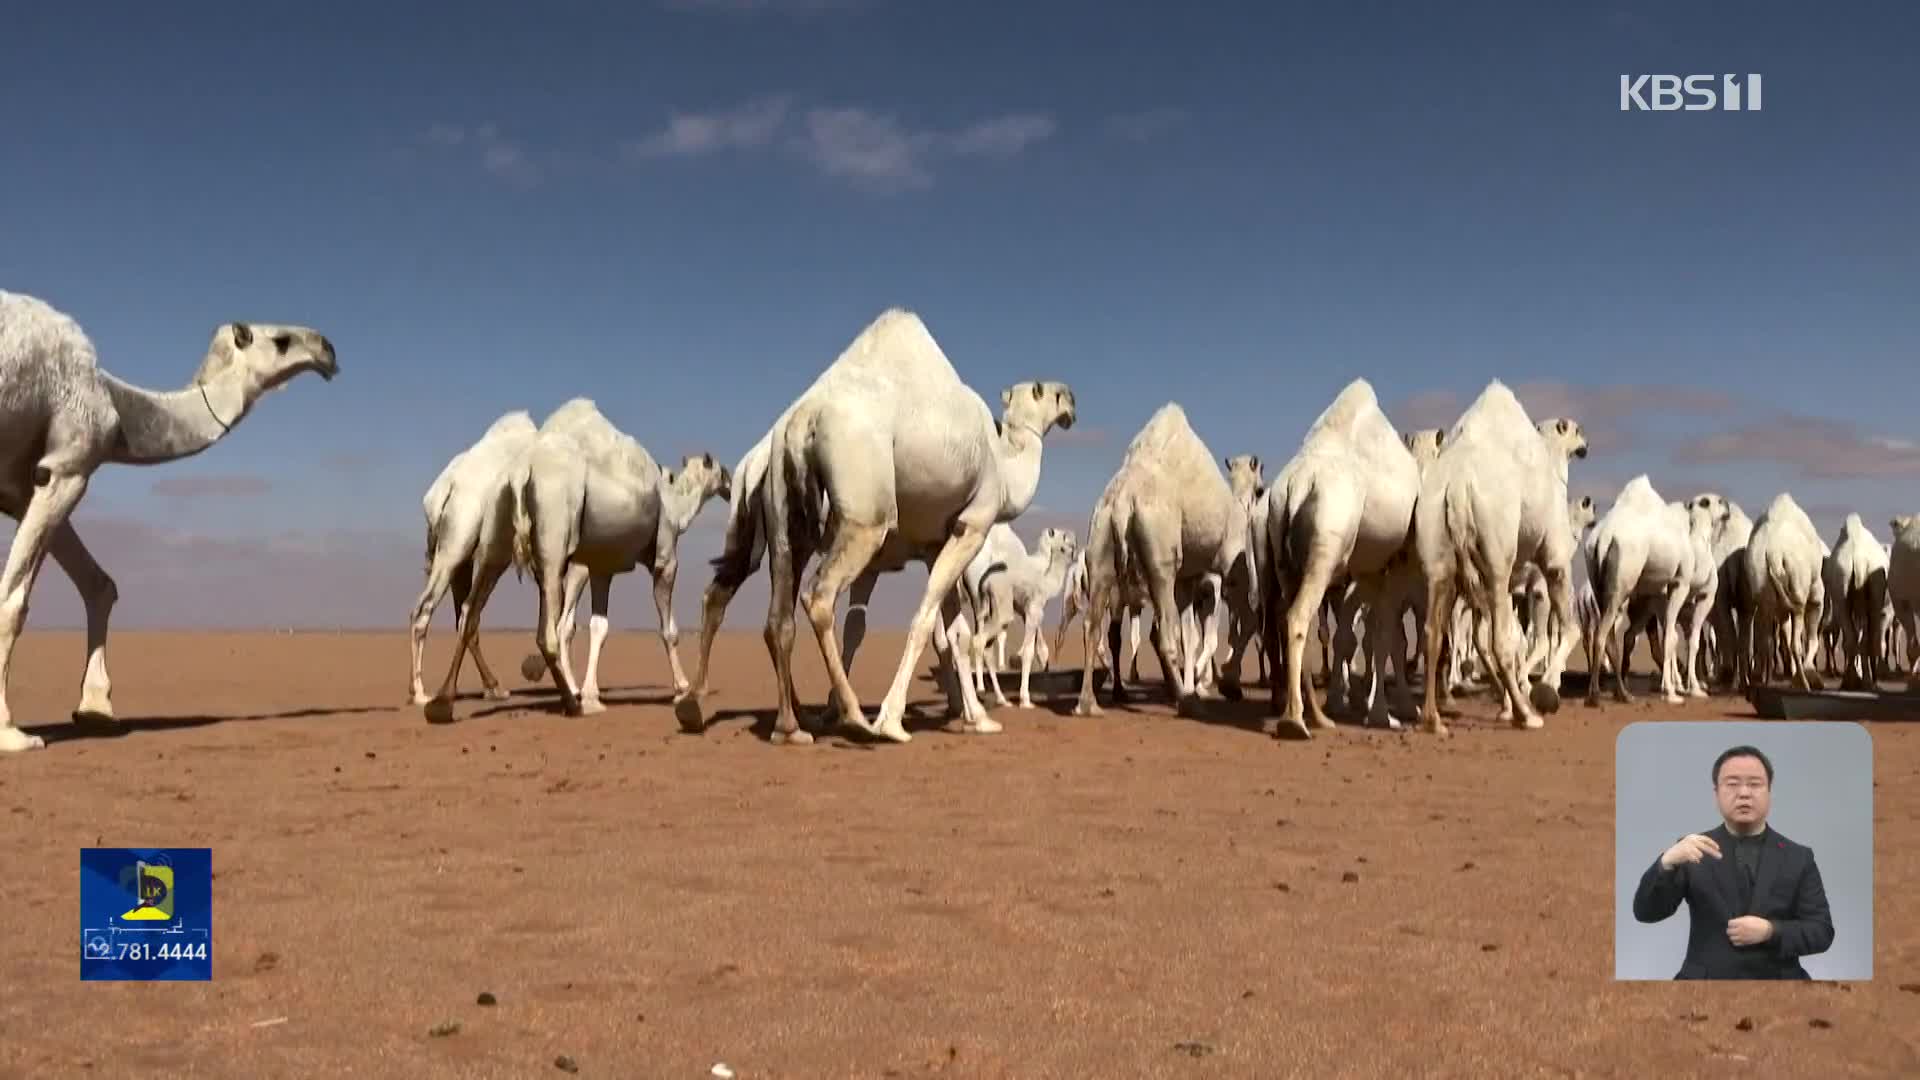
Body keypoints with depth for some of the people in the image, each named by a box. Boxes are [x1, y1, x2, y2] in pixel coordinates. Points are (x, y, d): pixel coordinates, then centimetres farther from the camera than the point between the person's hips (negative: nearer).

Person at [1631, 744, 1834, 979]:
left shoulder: (1798, 858, 7)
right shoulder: (1693, 851, 3)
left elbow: (1822, 932, 3)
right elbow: (1646, 912, -6)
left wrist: (1770, 931, -16)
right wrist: (1667, 862, -24)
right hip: (1706, 982, -1)